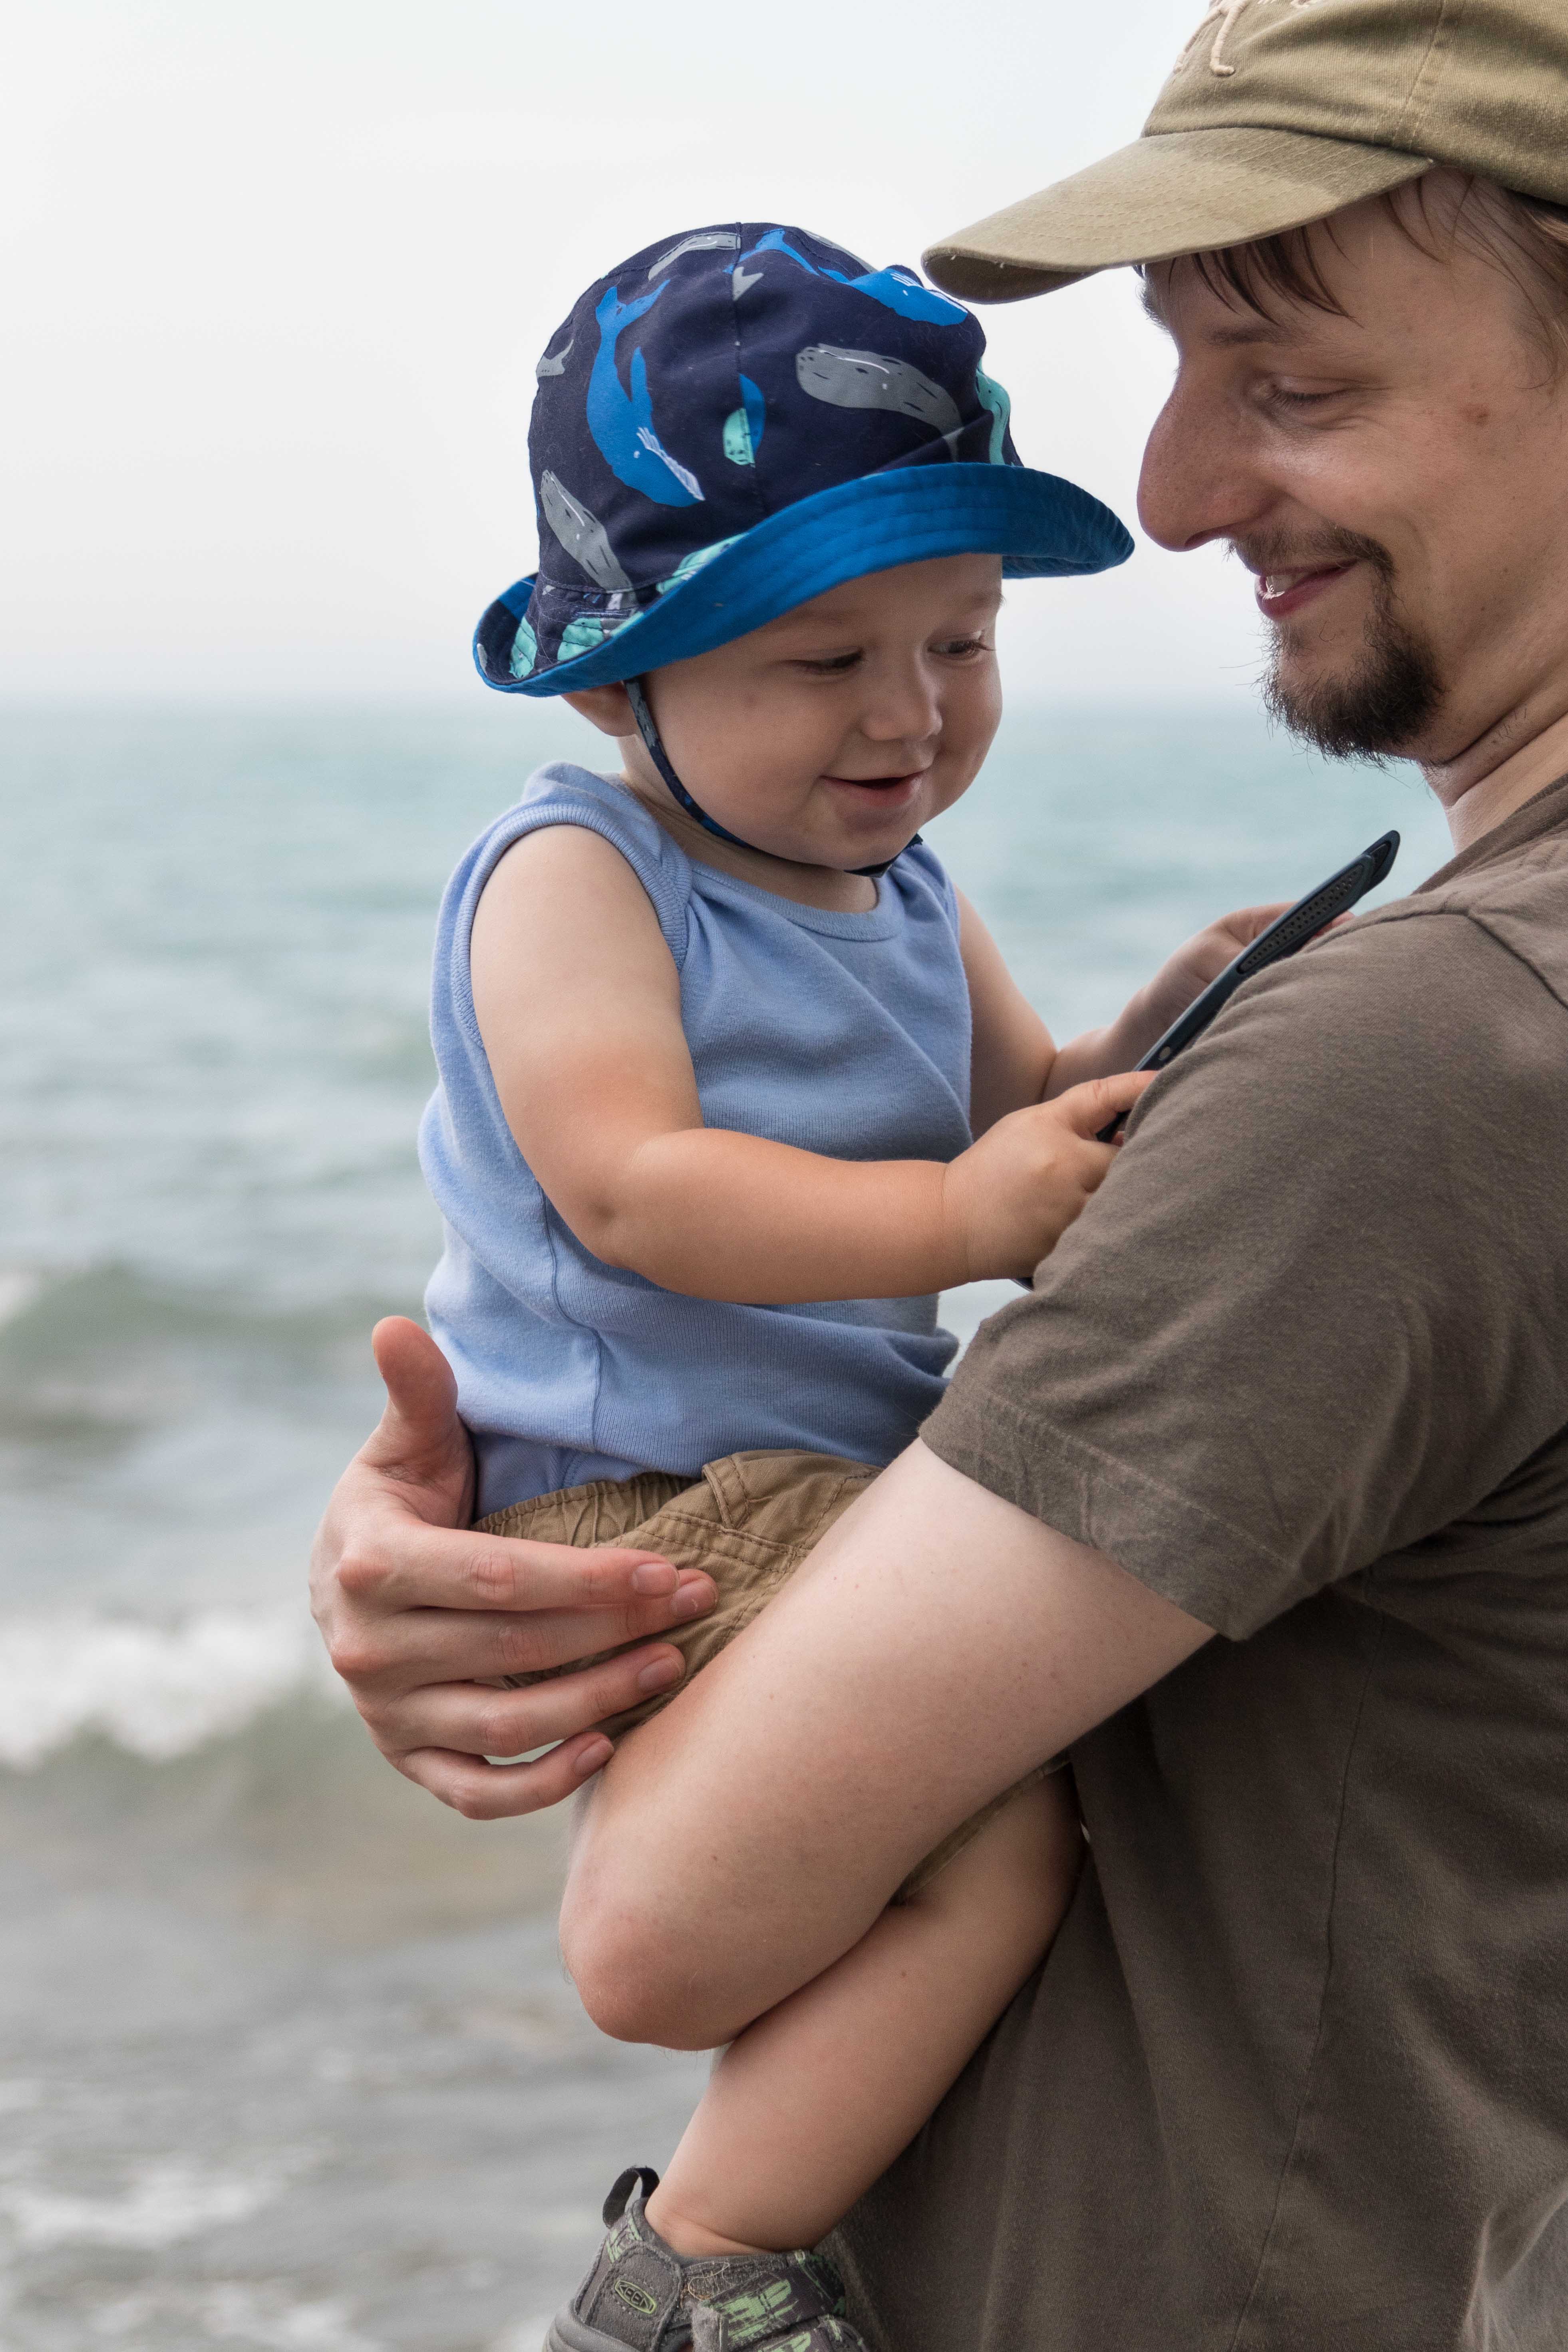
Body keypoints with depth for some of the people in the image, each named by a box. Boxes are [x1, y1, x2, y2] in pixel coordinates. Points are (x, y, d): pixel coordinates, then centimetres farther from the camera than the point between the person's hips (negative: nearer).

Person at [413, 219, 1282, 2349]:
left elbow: (1021, 1131, 18)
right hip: (621, 1510, -10)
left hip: (839, 1485, 10)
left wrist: (1152, 1044, -2)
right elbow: (628, 1187, -25)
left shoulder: (910, 901, 13)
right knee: (997, 1834, -26)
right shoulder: (574, 876, -13)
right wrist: (957, 1213, -32)